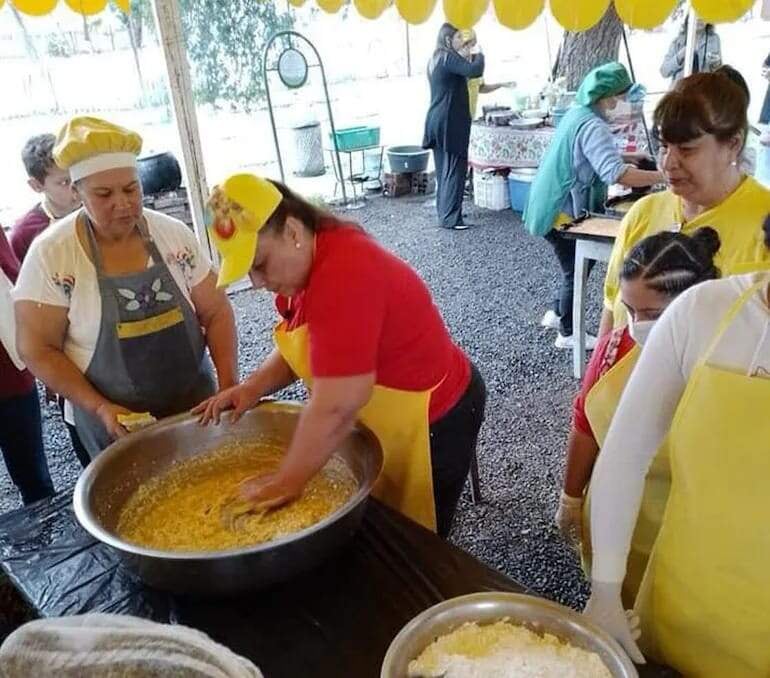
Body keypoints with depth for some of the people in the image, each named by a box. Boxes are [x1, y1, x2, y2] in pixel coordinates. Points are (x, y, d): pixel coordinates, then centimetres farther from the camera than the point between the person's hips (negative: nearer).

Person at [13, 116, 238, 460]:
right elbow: (37, 349, -8)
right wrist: (99, 407, -17)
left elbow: (215, 312, 0)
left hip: (196, 406, 2)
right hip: (116, 423, -2)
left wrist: (229, 384, -11)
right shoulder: (51, 253, -12)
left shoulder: (175, 235, -5)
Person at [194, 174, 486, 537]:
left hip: (429, 421, -9)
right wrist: (253, 387, -5)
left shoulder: (342, 274, -32)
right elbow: (302, 349, 11)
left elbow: (336, 407, -32)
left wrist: (287, 481, -22)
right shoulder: (306, 261, -1)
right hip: (383, 417, 9)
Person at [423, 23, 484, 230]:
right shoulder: (449, 58, -12)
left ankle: (443, 213, 19)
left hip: (436, 121, 9)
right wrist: (478, 55, -6)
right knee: (454, 170, -6)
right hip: (450, 122, -9)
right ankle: (450, 218, -6)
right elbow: (475, 71, -25)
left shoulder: (435, 60, 16)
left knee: (443, 170, 13)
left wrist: (465, 57, 15)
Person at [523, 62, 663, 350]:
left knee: (577, 266, 21)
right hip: (563, 210, -9)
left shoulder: (577, 113, 8)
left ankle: (557, 313, 34)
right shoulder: (592, 125, -23)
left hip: (557, 205, 9)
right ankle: (568, 334, 18)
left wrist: (631, 159, 17)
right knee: (576, 271, 5)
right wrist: (663, 177, -31)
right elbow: (616, 173, -35)